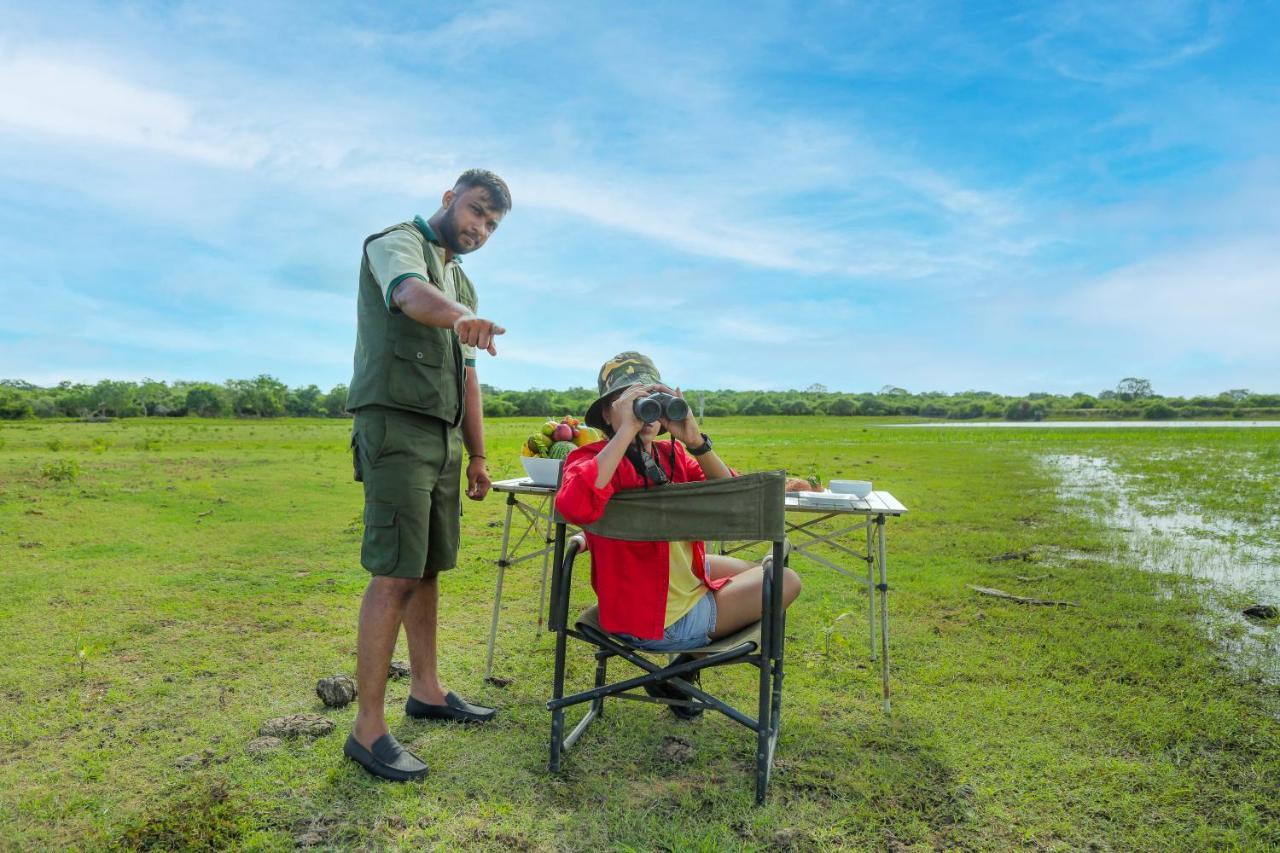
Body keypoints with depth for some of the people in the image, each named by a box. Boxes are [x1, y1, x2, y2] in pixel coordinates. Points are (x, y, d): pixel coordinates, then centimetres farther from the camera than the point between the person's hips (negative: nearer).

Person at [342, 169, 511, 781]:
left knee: (428, 569, 13)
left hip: (444, 436, 8)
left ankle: (426, 690, 25)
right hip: (395, 426, -8)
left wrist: (478, 456, 19)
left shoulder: (462, 283, 24)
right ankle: (368, 730, -5)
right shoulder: (397, 243, -1)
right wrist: (459, 316, -50)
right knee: (394, 576, -12)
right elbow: (413, 294, -28)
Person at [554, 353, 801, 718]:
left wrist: (695, 441, -25)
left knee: (762, 573, 29)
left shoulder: (672, 454, 0)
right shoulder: (595, 457, -21)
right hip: (654, 620, -8)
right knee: (785, 582, 4)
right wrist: (626, 431, -38)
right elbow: (574, 506, -44)